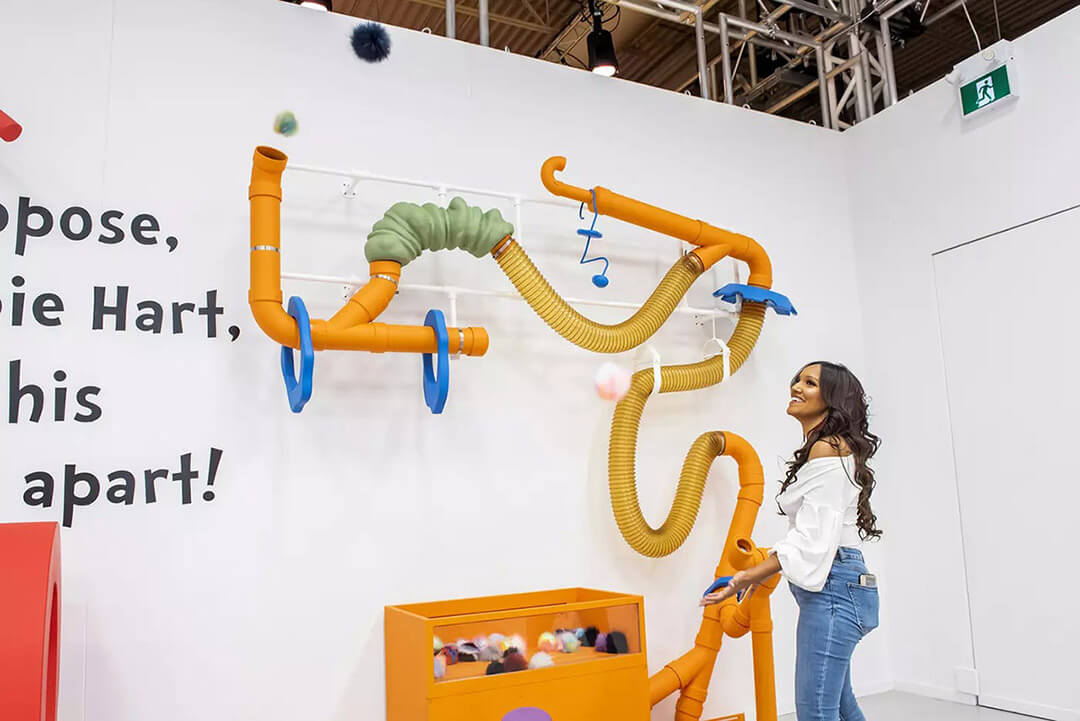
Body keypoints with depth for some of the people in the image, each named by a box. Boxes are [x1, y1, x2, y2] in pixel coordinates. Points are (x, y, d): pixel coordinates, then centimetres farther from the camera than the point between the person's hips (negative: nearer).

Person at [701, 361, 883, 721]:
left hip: (832, 589, -11)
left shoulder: (827, 448, -12)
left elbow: (812, 537, -18)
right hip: (832, 588, 11)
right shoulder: (825, 449, 19)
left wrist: (748, 576, -17)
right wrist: (761, 567, 21)